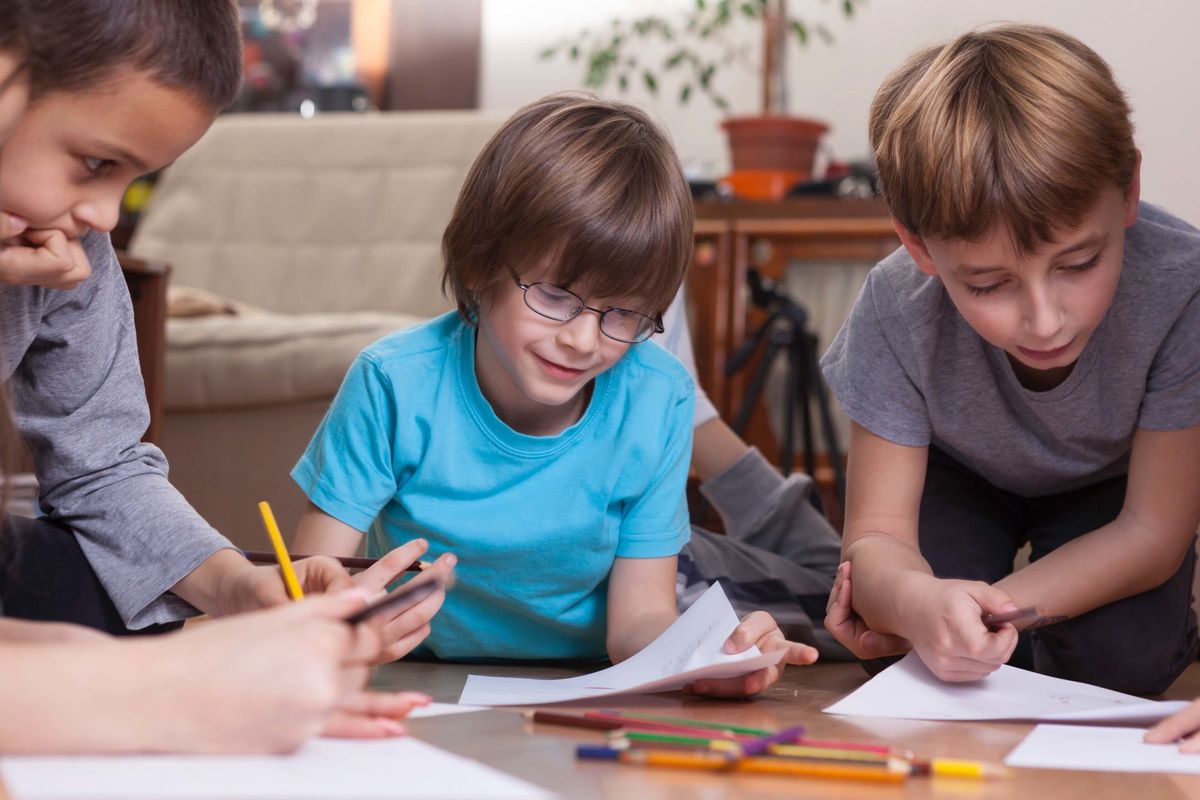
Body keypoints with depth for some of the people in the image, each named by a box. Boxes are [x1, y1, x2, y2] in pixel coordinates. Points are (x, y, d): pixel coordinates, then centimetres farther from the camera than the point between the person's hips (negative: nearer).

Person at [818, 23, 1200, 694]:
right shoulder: (898, 310, -36)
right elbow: (877, 537, -31)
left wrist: (988, 609, -38)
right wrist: (915, 602, -56)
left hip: (1108, 483, 0)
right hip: (959, 472, 1)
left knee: (1121, 657, -26)